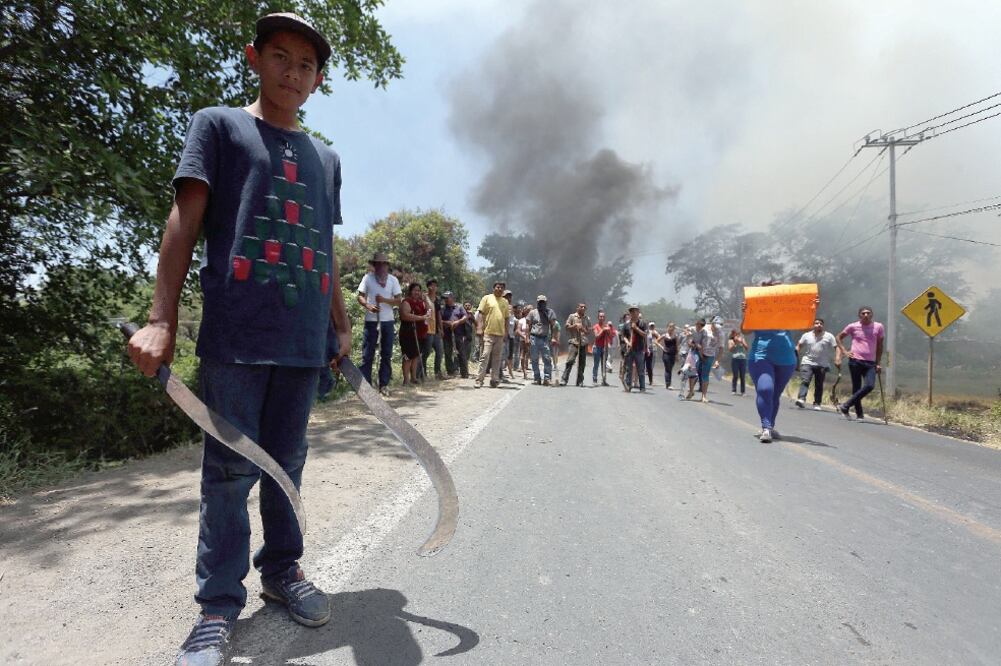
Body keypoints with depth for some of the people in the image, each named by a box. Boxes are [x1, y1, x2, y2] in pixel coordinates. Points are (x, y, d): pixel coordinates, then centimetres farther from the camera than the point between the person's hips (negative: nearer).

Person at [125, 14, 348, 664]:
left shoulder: (326, 157, 20)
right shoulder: (218, 125, 9)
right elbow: (186, 220, 0)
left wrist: (342, 327, 17)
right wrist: (161, 319, -7)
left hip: (303, 337, 4)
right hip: (235, 333, -3)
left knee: (287, 461, 12)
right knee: (231, 469, 2)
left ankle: (282, 567, 28)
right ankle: (220, 604, 17)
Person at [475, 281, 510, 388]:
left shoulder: (505, 301, 16)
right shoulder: (487, 298, 3)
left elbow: (506, 318, 18)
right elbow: (481, 313, 0)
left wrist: (506, 332, 12)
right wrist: (482, 328, -8)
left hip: (500, 334, 5)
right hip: (488, 332, -4)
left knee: (497, 358, 7)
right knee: (485, 356, -9)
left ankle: (494, 380, 14)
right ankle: (479, 379, -6)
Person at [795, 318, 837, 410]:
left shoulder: (829, 336, 4)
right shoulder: (806, 335, 9)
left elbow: (836, 347, 1)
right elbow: (798, 346, 13)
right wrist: (796, 356, 0)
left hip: (822, 365, 0)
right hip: (807, 363, 0)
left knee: (819, 385, 4)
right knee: (804, 381, -17)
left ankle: (817, 404, 11)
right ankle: (801, 399, -29)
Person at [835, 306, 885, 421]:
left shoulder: (878, 327, 7)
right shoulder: (853, 326, 3)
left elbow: (879, 346, 13)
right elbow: (839, 337, 15)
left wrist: (878, 363, 9)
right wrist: (844, 351, 2)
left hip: (870, 363, 2)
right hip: (855, 361, -1)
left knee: (870, 386, -16)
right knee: (856, 388, 1)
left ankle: (845, 406, -6)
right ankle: (859, 414, 11)